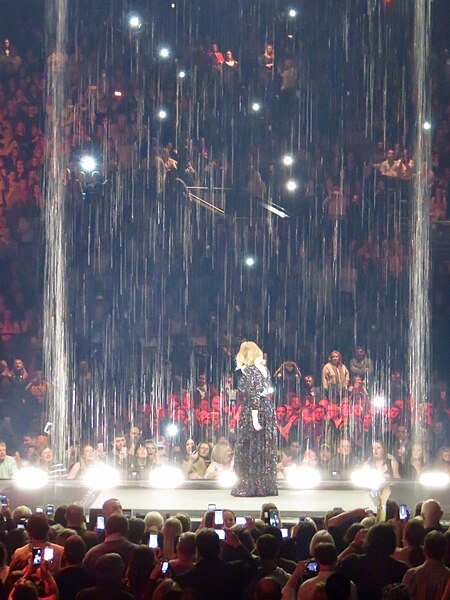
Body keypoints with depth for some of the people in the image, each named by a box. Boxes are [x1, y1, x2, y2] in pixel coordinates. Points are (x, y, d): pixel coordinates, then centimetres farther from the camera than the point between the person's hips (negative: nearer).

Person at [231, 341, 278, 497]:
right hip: (267, 410, 8)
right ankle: (267, 486, 15)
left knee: (249, 450, 0)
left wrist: (254, 418, -20)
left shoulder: (248, 371, -12)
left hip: (251, 412, -8)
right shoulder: (264, 369, 11)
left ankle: (250, 487, 2)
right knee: (265, 450, 12)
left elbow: (253, 396, -18)